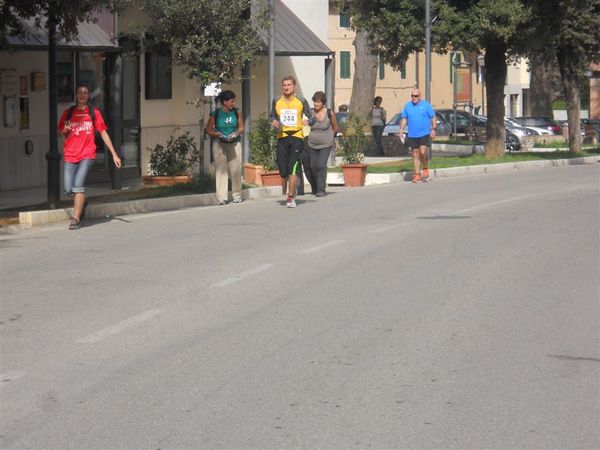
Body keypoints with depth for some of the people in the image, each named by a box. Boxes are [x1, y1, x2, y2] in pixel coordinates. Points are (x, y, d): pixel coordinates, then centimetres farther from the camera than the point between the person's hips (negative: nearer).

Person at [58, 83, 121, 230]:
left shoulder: (94, 112, 7)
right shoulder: (68, 112, 11)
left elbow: (103, 133, 8)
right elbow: (60, 132, 18)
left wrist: (114, 154, 5)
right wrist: (65, 130, -7)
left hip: (87, 154, -2)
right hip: (70, 156, 3)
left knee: (78, 185, -18)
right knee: (68, 189, -1)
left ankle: (76, 219, -14)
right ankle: (80, 203, 32)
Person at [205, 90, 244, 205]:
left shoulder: (237, 112, 1)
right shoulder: (215, 114, -5)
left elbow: (241, 128, 8)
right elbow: (209, 130, 0)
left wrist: (235, 134, -12)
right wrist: (218, 135, -17)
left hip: (235, 143, 2)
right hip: (219, 144, -2)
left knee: (236, 169, 2)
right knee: (221, 170, -6)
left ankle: (237, 194, 18)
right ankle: (221, 198, -5)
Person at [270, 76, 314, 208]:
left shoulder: (301, 101, 3)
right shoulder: (277, 102, 9)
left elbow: (311, 118, 9)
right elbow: (272, 116, 24)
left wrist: (308, 121, -14)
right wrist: (273, 122, 1)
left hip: (297, 137, -2)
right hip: (282, 138, 2)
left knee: (293, 168, -12)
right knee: (282, 169, -2)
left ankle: (291, 198, -6)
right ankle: (285, 191, 29)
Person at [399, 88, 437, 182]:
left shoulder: (426, 105, 0)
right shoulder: (407, 106, 9)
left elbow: (433, 118, 1)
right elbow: (404, 119, 14)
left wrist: (433, 129, -9)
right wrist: (401, 130, 5)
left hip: (424, 134, -4)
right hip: (412, 135, 4)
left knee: (422, 152, -15)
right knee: (415, 155, 5)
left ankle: (425, 169, 8)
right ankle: (417, 175, 10)